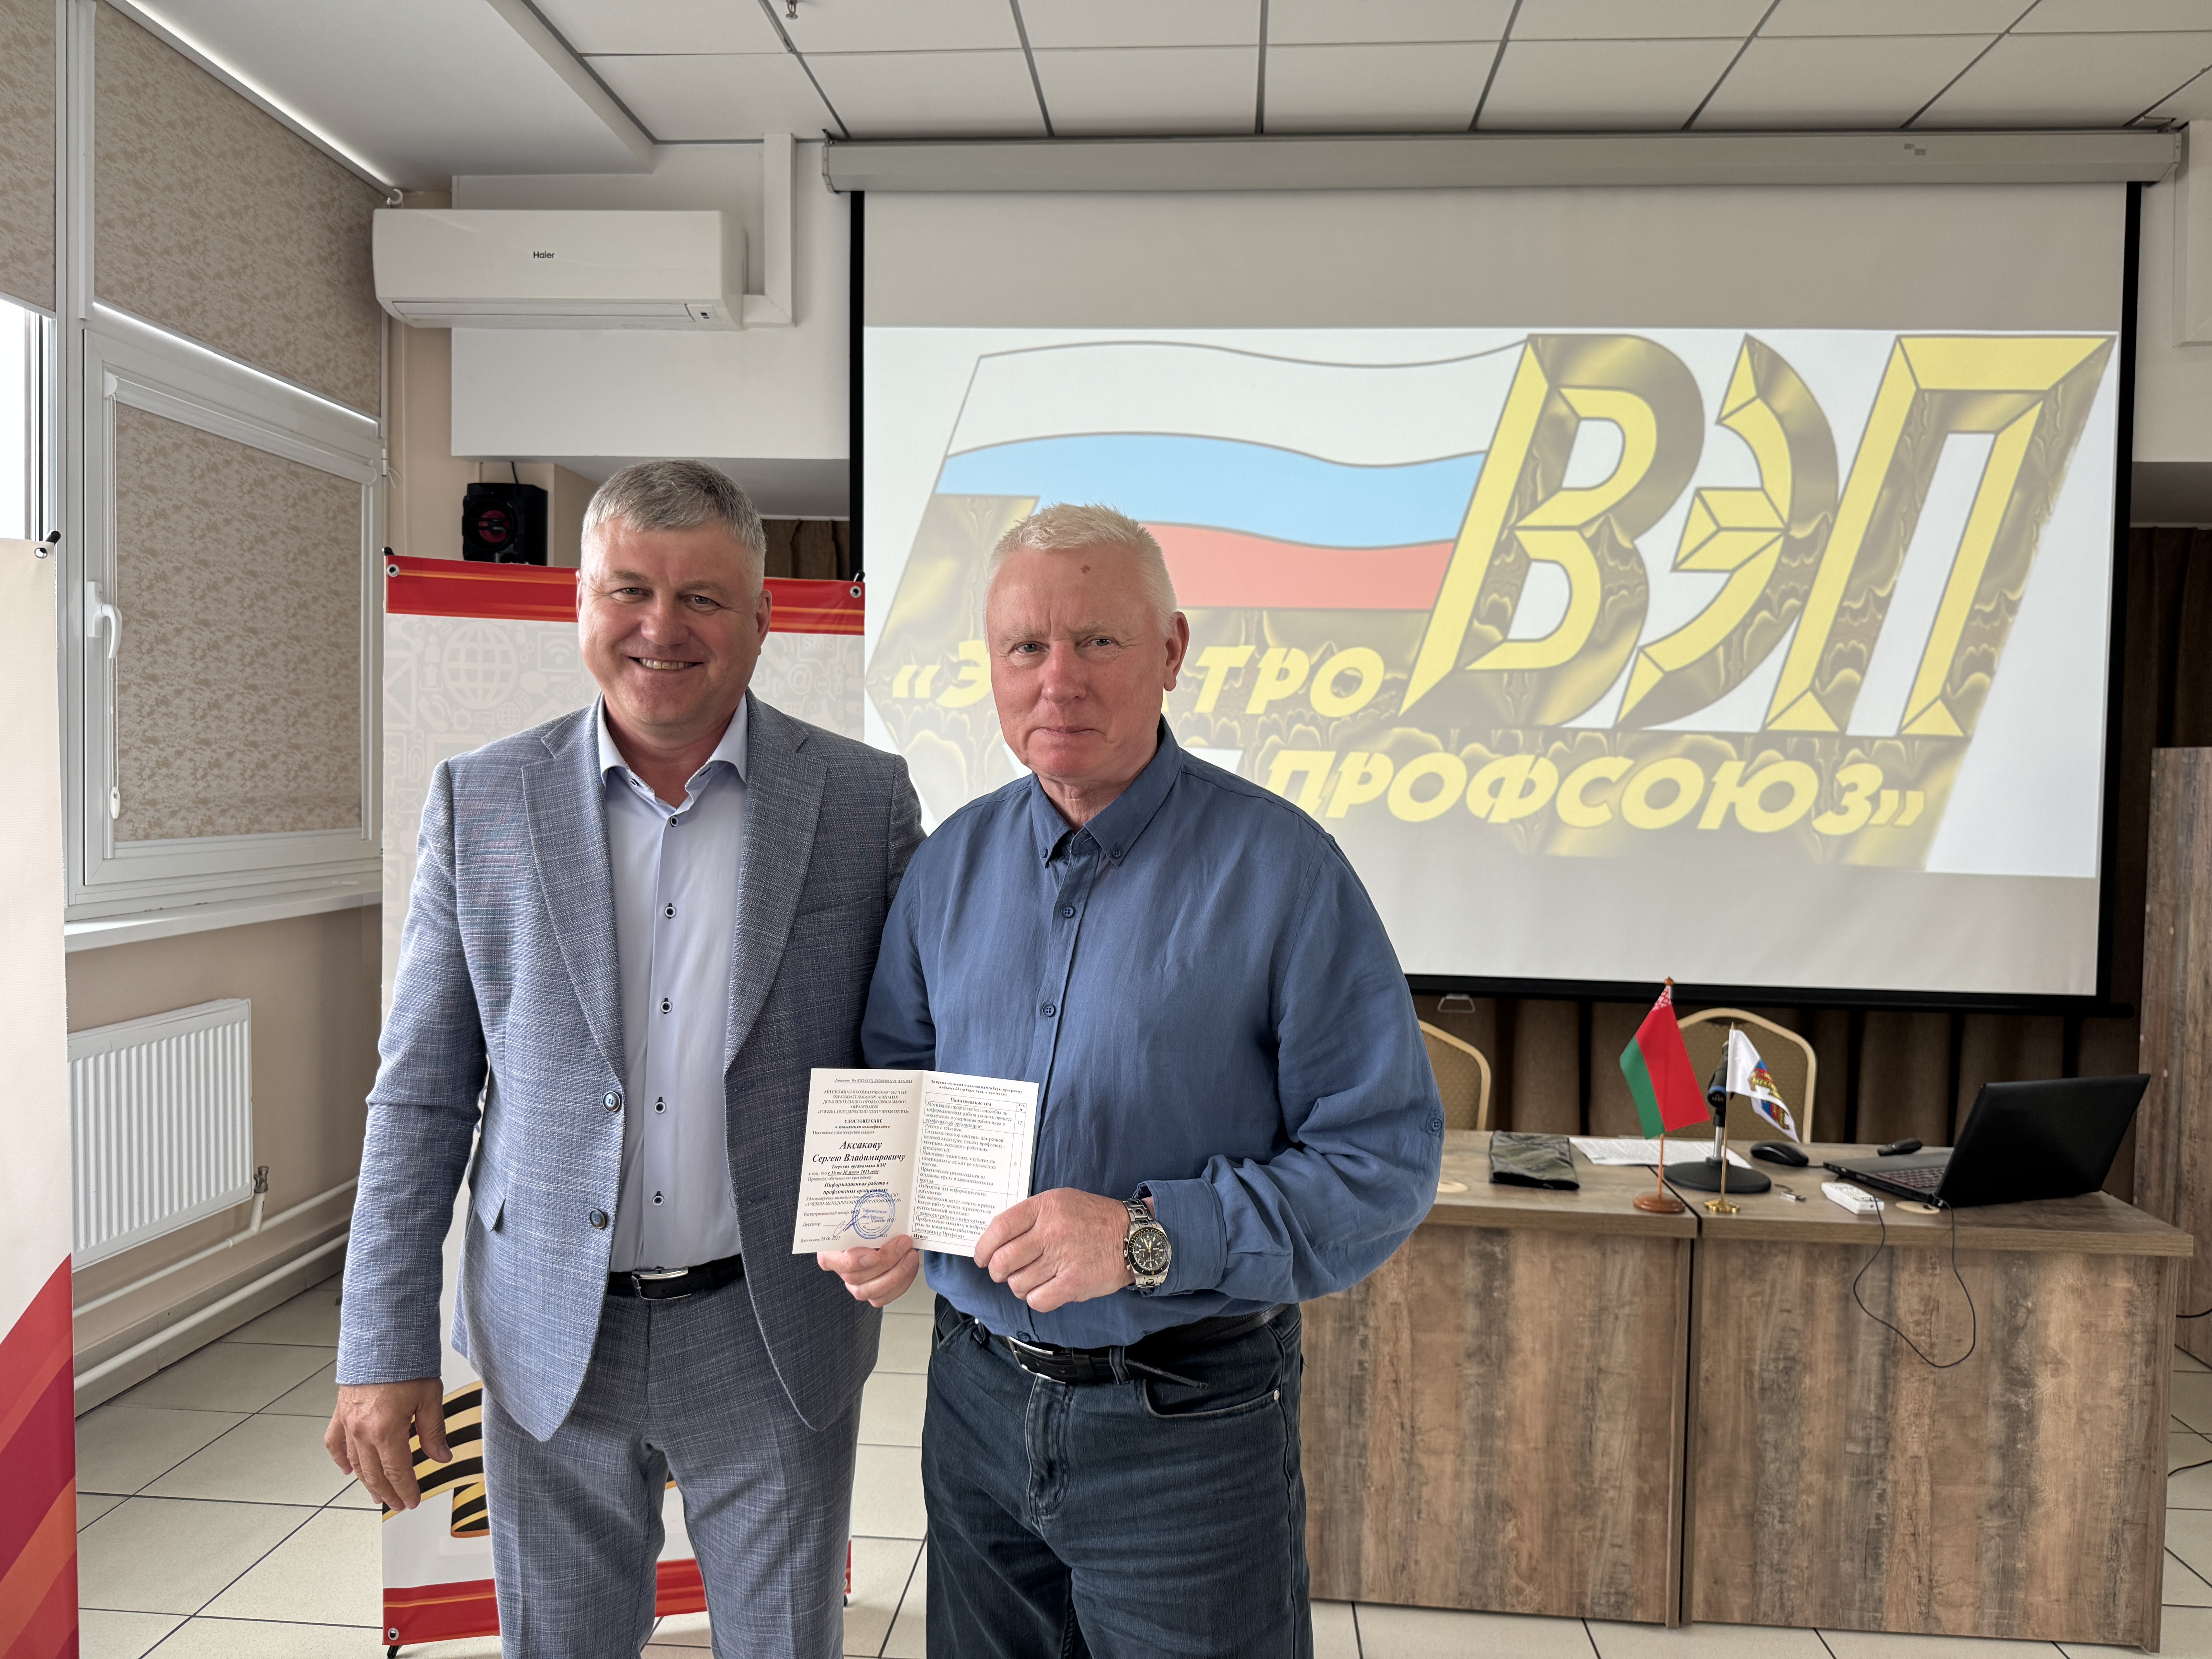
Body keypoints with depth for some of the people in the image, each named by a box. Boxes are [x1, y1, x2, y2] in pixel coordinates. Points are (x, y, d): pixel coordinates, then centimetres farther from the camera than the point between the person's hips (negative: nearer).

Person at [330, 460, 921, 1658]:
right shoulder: (482, 799, -3)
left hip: (775, 1337, -1)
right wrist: (383, 1350, -2)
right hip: (548, 1336, 1)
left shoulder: (864, 798, -6)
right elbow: (421, 1089, 0)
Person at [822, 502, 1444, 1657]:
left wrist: (1151, 1238, -26)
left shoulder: (1281, 869, -14)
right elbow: (893, 1077, 12)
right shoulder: (952, 864, 2)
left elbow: (1385, 1160, -16)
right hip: (977, 1393, 5)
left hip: (1188, 1421, -4)